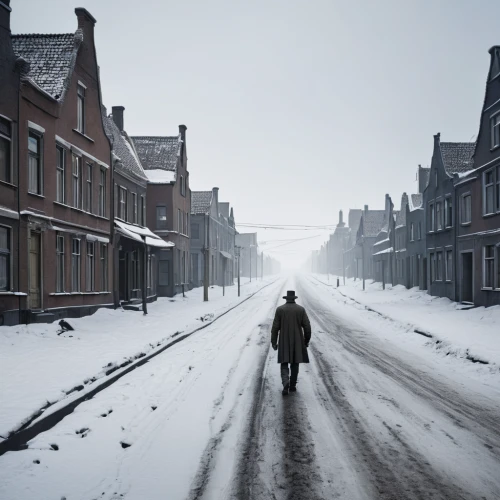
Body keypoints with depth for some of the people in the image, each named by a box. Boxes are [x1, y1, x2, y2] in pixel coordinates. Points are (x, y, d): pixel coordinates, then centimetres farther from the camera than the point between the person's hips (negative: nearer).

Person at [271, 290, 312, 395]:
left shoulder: (280, 309, -4)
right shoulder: (301, 309, -2)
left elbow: (275, 328, -5)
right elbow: (307, 327, -3)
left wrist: (274, 342, 3)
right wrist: (306, 340, 10)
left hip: (284, 342, -1)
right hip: (298, 342, 1)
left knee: (284, 364, 4)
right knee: (295, 363, 15)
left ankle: (286, 383, -18)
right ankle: (293, 385, 17)